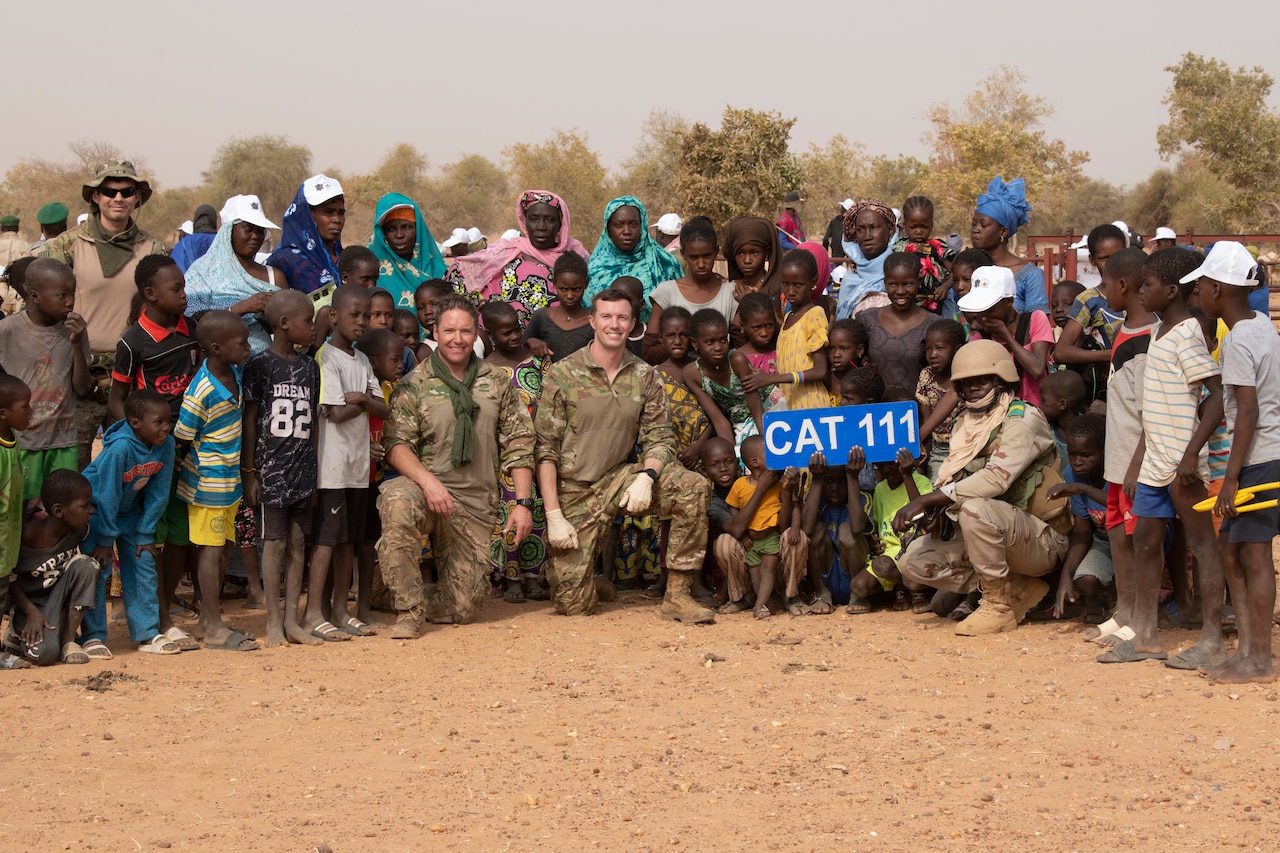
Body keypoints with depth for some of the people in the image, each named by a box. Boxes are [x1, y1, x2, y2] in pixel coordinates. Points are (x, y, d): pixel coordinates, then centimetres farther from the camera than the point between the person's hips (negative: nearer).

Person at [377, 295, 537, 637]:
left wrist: (523, 503, 2)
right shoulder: (413, 386, 1)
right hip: (427, 490, -3)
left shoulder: (497, 384, 10)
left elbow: (518, 445, 10)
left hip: (476, 505, 3)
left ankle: (416, 598, 35)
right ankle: (409, 611, -27)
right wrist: (427, 481, -26)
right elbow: (396, 444, -8)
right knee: (397, 501, -40)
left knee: (462, 608, 0)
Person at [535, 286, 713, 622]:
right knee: (574, 606, -6)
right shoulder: (563, 374, -8)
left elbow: (659, 439, 1)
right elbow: (545, 449, -9)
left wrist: (646, 477, -22)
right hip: (574, 490, -3)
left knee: (693, 487, -24)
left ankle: (677, 596, -16)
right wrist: (553, 515, -16)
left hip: (619, 477, 3)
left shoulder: (645, 377, 2)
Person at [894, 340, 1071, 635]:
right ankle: (1018, 591, -1)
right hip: (993, 540, 8)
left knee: (975, 509, -35)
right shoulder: (965, 425, 11)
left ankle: (999, 606, -18)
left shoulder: (1023, 419, -15)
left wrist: (926, 500, -30)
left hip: (1042, 541, -8)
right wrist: (934, 513, -11)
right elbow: (952, 482, 11)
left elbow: (996, 478, -29)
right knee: (914, 559, -5)